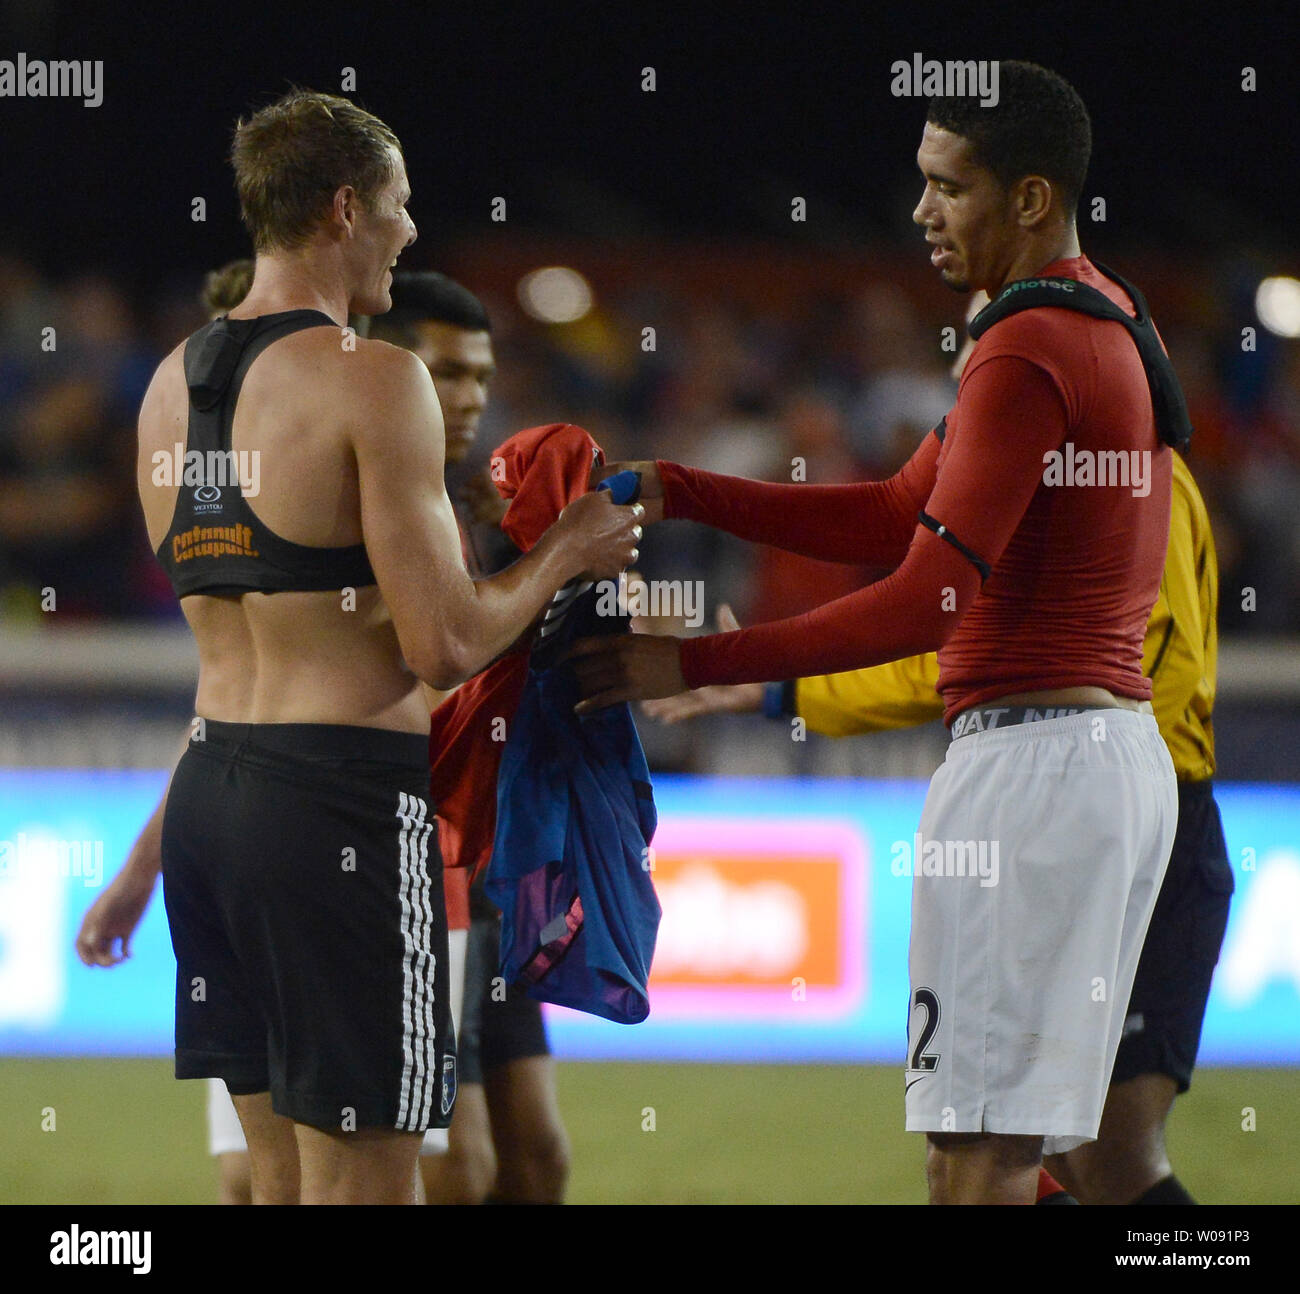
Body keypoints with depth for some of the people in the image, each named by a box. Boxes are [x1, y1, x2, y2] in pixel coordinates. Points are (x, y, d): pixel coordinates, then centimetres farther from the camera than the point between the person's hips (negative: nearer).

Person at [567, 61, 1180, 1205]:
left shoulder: (1027, 357, -15)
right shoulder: (1113, 327, 18)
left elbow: (927, 599, -20)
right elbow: (899, 519, 17)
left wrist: (694, 664, -18)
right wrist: (677, 494, 10)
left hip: (1029, 755, -11)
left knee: (976, 1151, -10)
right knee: (1016, 1135, 12)